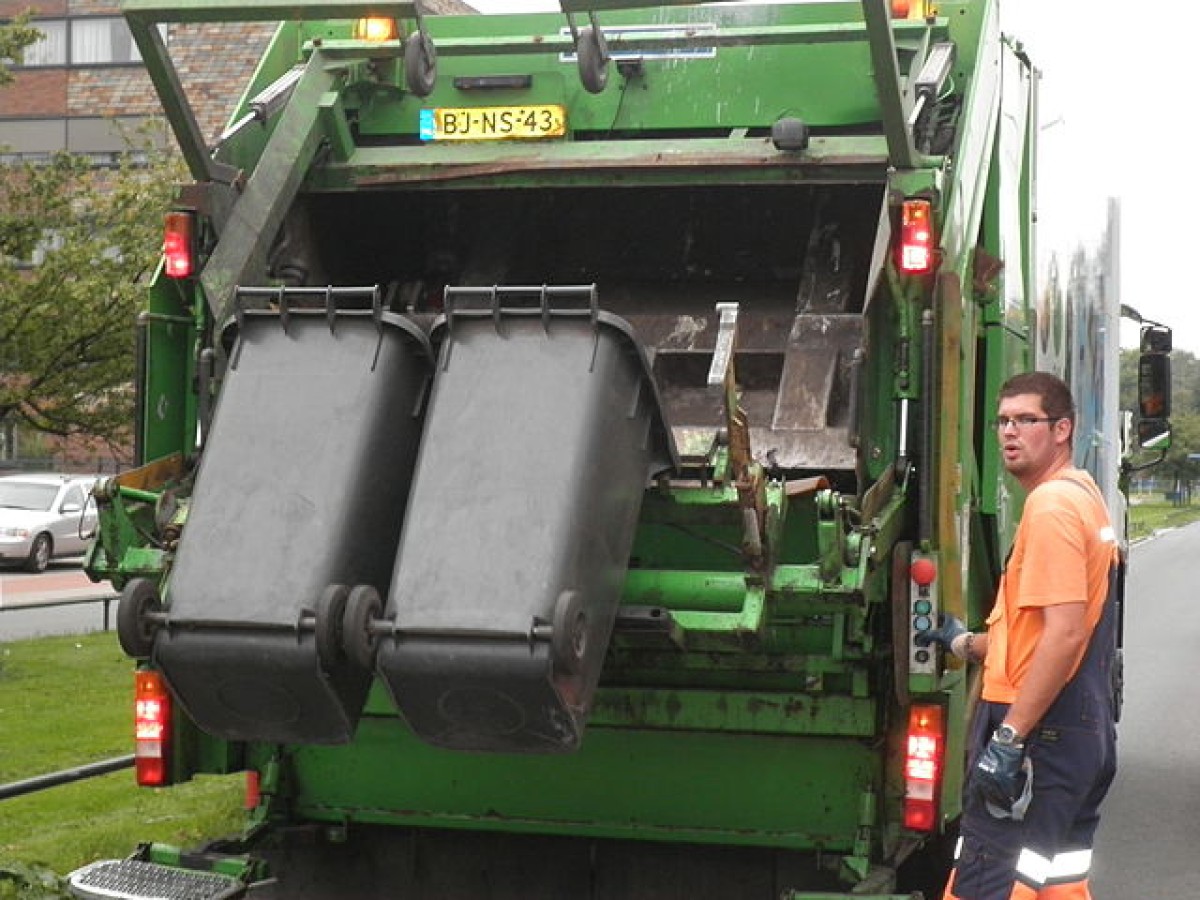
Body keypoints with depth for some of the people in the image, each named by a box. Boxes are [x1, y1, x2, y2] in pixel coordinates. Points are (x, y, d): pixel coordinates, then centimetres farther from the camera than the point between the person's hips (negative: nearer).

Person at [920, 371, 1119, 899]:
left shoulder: (1051, 505, -15)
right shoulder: (1085, 496, 17)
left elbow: (1064, 633, -23)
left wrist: (1009, 737, -24)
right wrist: (967, 644, 25)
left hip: (1038, 734, -11)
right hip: (1086, 731, 11)